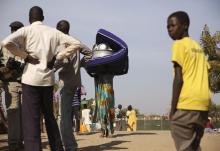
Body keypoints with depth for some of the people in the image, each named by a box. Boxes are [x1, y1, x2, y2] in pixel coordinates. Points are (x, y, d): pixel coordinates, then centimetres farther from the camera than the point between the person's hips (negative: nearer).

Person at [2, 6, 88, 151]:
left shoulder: (26, 30, 0)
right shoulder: (53, 32, 9)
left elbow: (6, 42, -17)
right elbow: (77, 44, 6)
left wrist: (25, 56, -7)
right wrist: (58, 56, 7)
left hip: (31, 78, -4)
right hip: (48, 79, 4)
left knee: (31, 119, -3)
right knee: (49, 116, 18)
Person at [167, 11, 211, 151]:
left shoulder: (179, 44, -2)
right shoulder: (198, 47, 22)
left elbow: (178, 78, -10)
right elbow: (202, 76, 18)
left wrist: (173, 108, -9)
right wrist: (202, 104, 20)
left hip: (186, 104, -8)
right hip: (202, 103, 8)